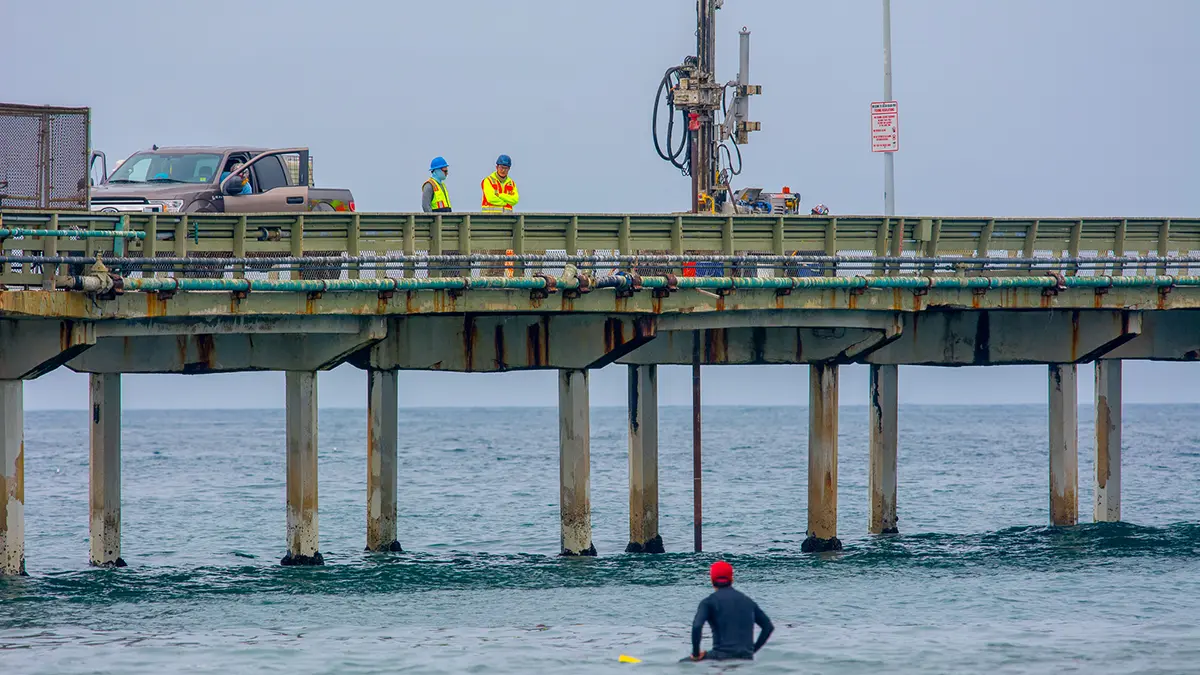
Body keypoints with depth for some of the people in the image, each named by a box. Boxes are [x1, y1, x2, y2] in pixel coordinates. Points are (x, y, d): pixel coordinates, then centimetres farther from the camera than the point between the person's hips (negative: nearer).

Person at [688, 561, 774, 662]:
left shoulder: (708, 602, 0)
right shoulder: (748, 601, 16)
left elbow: (697, 626, -15)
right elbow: (769, 627, 19)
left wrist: (696, 654, -3)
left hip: (722, 657, -5)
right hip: (747, 658, 5)